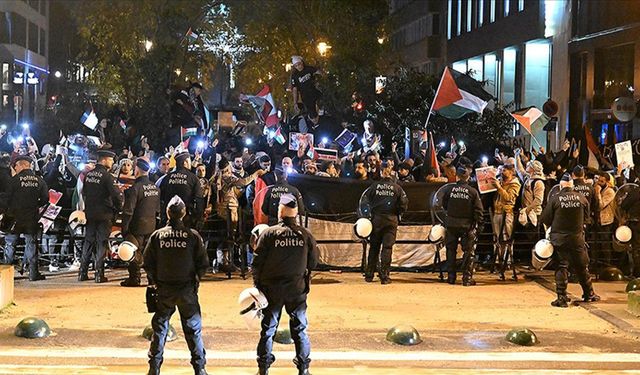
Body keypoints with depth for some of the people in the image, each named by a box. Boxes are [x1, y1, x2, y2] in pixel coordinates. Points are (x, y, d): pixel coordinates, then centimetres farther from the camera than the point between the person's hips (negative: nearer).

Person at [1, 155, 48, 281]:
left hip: (16, 217, -3)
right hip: (32, 218, 3)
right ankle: (33, 273, 6)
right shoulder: (39, 180, 2)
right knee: (31, 244, 8)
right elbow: (45, 198, 2)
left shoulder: (14, 180, -8)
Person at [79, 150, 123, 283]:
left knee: (88, 242, 12)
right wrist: (118, 208, -1)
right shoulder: (107, 176, -14)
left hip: (89, 213, 6)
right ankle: (99, 274, 0)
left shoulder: (88, 174, 6)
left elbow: (83, 192, 15)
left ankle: (83, 273, 13)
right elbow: (116, 195, -18)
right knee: (101, 243, 0)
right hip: (104, 214, -6)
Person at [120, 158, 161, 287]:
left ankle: (134, 278, 3)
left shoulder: (135, 188, -16)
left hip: (137, 227, -6)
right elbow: (158, 209, 13)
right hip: (151, 226, 6)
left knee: (135, 252, 0)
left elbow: (128, 210, -15)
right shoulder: (156, 188, 6)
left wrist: (124, 228, -10)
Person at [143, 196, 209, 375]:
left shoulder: (157, 235, -5)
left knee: (160, 327, 12)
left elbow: (147, 264, -3)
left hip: (164, 289, 1)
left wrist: (154, 280, 12)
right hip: (187, 290, -1)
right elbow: (203, 264, -6)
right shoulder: (192, 236, -7)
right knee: (193, 328, 8)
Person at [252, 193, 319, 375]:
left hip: (272, 290, -1)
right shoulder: (305, 235, -5)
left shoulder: (268, 234, -10)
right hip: (297, 290, 1)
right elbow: (313, 263, 4)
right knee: (300, 328, 11)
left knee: (268, 328, 9)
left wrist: (257, 284, 5)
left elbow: (257, 263, -7)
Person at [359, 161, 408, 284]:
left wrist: (367, 214, 11)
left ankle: (369, 275, 14)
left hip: (376, 218, 1)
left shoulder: (374, 186, -2)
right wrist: (397, 213, 12)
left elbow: (364, 201, -3)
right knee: (387, 247, 1)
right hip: (391, 220, -1)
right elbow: (404, 203, -4)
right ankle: (384, 276, -3)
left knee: (374, 247, 11)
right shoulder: (397, 187, -2)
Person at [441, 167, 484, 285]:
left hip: (451, 223, 2)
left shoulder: (449, 189, -5)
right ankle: (467, 278, 2)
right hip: (467, 224, -2)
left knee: (451, 250, 14)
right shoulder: (473, 191, -10)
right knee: (468, 251, 6)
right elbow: (478, 210, -8)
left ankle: (451, 277, 15)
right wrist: (479, 224, 2)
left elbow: (444, 205, 8)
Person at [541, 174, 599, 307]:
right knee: (582, 266, 14)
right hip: (577, 237, 2)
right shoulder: (581, 198, -4)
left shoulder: (555, 199, -12)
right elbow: (586, 216, 10)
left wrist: (552, 226, 13)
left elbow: (546, 219, -7)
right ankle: (589, 294, 25)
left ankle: (562, 298, -1)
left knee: (561, 266, 2)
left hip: (559, 237, -2)